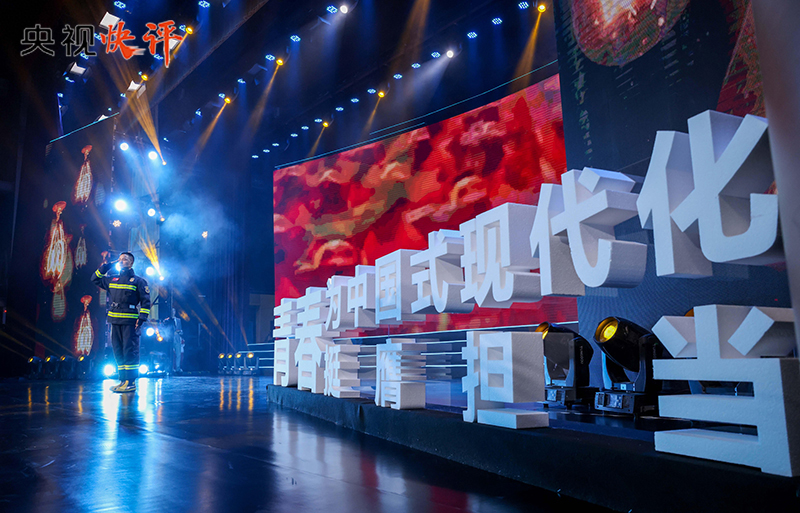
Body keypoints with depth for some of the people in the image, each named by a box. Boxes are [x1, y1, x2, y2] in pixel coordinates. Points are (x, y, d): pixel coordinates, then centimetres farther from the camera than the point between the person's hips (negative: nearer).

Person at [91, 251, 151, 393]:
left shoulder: (138, 281, 0)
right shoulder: (112, 280, 17)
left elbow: (146, 302, -3)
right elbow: (95, 279, 28)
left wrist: (141, 319, -13)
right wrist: (105, 266, 17)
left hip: (130, 322, -6)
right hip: (115, 322, 6)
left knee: (129, 351, -7)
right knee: (118, 352, 9)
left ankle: (131, 382, -4)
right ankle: (123, 380, 17)